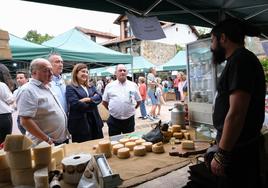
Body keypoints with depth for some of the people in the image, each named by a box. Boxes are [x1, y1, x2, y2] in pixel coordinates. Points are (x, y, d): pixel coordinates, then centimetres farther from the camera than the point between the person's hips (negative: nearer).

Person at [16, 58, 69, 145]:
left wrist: (65, 134, 14)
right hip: (46, 145, -8)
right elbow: (25, 121, -23)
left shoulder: (47, 87, 10)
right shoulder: (28, 91, -17)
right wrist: (46, 139, -20)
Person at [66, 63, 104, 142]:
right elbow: (76, 104, -17)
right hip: (80, 123, -6)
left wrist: (88, 99, -18)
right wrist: (92, 104, -7)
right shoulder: (70, 88, -3)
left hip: (95, 121, 6)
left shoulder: (91, 87, 17)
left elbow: (99, 97, 0)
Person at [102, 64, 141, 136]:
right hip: (114, 120, 0)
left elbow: (139, 100, 11)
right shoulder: (109, 86, 1)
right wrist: (112, 110, 7)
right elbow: (104, 101, 9)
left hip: (129, 119, 1)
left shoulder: (133, 85, 3)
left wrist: (132, 109, 9)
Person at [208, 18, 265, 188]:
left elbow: (236, 113, -26)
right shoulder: (241, 59, 13)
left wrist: (221, 155, -21)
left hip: (236, 152, -9)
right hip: (242, 147, 10)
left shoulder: (240, 59, -18)